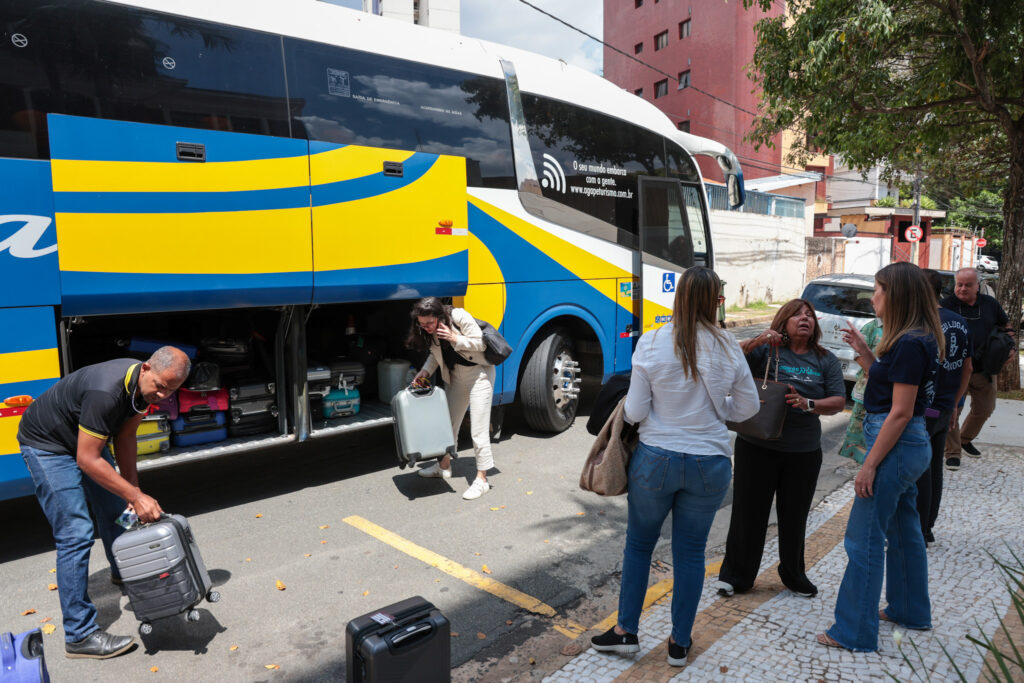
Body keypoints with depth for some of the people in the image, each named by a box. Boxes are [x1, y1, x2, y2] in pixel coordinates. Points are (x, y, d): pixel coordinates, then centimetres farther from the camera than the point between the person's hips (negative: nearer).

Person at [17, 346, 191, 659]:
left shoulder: (145, 385, -13)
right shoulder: (106, 391, -40)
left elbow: (125, 436, -3)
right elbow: (87, 460, -34)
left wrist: (134, 490, -9)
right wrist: (136, 496, -32)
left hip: (86, 437, 8)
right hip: (47, 444, -8)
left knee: (114, 508, 18)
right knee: (76, 534, -13)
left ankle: (122, 572, 46)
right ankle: (79, 635, -5)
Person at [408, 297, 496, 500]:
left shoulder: (459, 317, -22)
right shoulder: (429, 331, -3)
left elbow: (481, 343, -18)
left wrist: (455, 339, -28)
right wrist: (426, 370, -4)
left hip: (478, 373, -7)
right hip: (455, 376, 7)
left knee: (478, 429, -8)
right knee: (449, 421, 17)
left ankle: (481, 479, -2)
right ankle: (444, 466, 36)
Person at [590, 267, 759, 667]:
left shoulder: (652, 344, -13)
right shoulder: (728, 349, -5)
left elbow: (634, 413, -11)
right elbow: (747, 407, 5)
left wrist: (628, 404, 11)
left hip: (656, 459, -1)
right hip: (709, 464, 2)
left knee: (639, 544, 17)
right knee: (691, 552, 15)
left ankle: (626, 631, 29)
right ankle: (680, 643, 28)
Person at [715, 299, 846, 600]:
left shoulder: (826, 360, 6)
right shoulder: (767, 350, -3)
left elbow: (839, 401, -1)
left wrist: (808, 404, -20)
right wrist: (756, 341, -29)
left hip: (804, 452, 3)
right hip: (757, 446, -2)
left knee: (795, 517, 17)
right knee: (749, 512, 6)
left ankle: (794, 575, 38)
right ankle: (735, 575, 23)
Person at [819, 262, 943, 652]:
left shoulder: (909, 344, -20)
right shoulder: (917, 340, 9)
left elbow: (900, 412, -22)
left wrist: (869, 465, -20)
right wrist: (864, 353, 8)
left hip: (895, 445, -11)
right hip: (912, 445, 11)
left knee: (864, 539, -3)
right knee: (903, 529, 22)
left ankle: (854, 633, 7)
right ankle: (910, 610, 39)